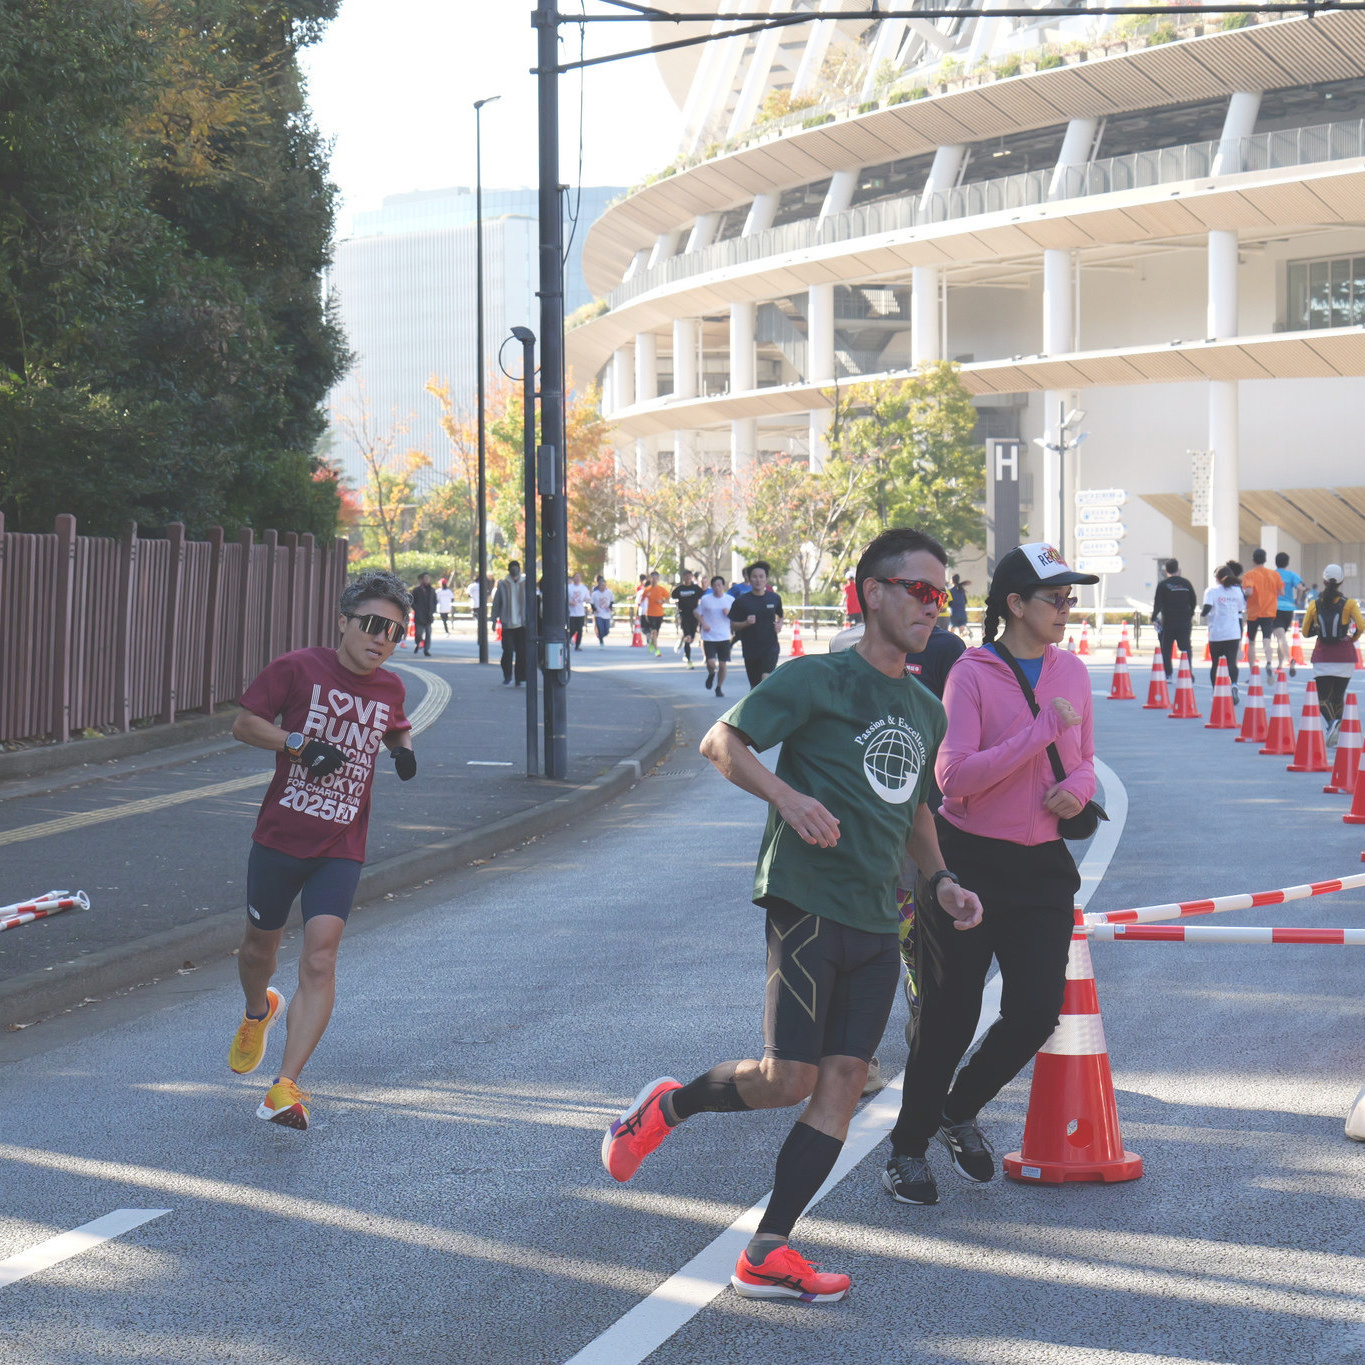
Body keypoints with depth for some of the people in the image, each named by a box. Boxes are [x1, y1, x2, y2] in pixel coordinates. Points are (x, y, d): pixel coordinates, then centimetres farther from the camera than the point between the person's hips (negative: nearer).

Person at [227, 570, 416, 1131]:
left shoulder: (390, 688, 5)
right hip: (279, 835, -1)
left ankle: (285, 1086, -20)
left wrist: (403, 749, 3)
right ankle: (258, 1011, 53)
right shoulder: (298, 669, -8)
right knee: (260, 945, 16)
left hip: (340, 848, 1)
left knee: (320, 957, -16)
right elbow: (244, 724, -4)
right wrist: (300, 745, -19)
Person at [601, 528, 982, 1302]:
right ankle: (669, 1106, 20)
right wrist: (786, 794, -24)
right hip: (807, 903, -7)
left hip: (877, 921, 7)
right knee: (789, 1079, -10)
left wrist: (941, 881, 15)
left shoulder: (927, 712, 17)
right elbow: (720, 742, -8)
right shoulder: (818, 680, -5)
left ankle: (767, 1256, 3)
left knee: (843, 1080, -1)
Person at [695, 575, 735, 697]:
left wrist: (729, 613, -10)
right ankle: (711, 674, 23)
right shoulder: (705, 599, 0)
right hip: (708, 637, -2)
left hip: (724, 637, 2)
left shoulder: (730, 600, 4)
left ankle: (719, 687, 21)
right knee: (711, 663, -13)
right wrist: (703, 624, -11)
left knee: (723, 664, 1)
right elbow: (698, 614, 8)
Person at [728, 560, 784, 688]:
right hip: (750, 648, 1)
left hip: (770, 647, -1)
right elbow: (733, 626, 1)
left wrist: (779, 625, 0)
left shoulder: (774, 598, 3)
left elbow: (780, 616, 21)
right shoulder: (741, 601, -2)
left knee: (766, 678, -23)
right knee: (755, 686, 9)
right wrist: (746, 623, -17)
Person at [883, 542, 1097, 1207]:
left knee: (1036, 1014, -1)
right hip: (969, 862, -5)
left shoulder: (1072, 673, 6)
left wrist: (1077, 787, -6)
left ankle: (961, 1110, 26)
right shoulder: (972, 674, -12)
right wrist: (1043, 728, -23)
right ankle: (909, 1148, 20)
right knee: (950, 1016, 2)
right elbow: (955, 776, -22)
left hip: (1042, 865, 5)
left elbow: (1083, 760, 18)